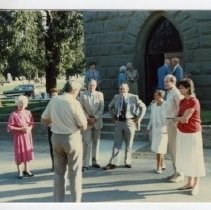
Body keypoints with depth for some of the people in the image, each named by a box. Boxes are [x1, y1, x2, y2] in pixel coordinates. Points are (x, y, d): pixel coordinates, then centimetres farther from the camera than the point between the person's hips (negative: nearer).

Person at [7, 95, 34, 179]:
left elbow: (32, 123, 9)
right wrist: (21, 129, -18)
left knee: (27, 152, 11)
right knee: (19, 153, 3)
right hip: (18, 136, -4)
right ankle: (20, 171, 15)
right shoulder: (13, 114, -12)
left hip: (27, 135, 4)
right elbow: (9, 127, -12)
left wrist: (29, 128, -12)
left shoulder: (28, 113, 1)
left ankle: (26, 169, 25)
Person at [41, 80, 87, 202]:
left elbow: (44, 120, 6)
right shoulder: (74, 103, -15)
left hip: (56, 138, 5)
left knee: (59, 172, 17)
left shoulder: (54, 100, 0)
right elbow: (84, 126, -11)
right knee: (75, 173, 9)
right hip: (72, 138, -5)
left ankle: (58, 201, 23)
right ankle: (76, 202, 16)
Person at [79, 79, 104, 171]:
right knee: (87, 142, -8)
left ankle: (95, 161, 20)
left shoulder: (100, 94, 6)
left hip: (97, 121, 3)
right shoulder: (82, 94, 0)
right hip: (87, 121, -3)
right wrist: (88, 118, -10)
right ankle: (85, 164, -7)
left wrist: (95, 118, -10)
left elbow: (101, 108, 1)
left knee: (96, 142, 9)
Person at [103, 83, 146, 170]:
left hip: (129, 122, -2)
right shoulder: (116, 97, 3)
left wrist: (139, 119, 0)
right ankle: (113, 163, 0)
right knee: (117, 143, 0)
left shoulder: (134, 97, -5)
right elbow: (110, 106, 21)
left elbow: (143, 107, 3)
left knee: (129, 144, 7)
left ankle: (128, 162, 19)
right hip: (118, 122, 2)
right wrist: (114, 116, 13)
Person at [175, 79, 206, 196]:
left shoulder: (194, 102, -18)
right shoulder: (182, 101, 9)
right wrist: (181, 118, -11)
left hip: (192, 133, -8)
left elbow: (185, 118, -19)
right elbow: (178, 117, 9)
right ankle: (190, 182, 25)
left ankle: (196, 185, 12)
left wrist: (178, 118, -1)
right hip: (181, 133, 8)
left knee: (194, 158, 1)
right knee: (185, 158, 13)